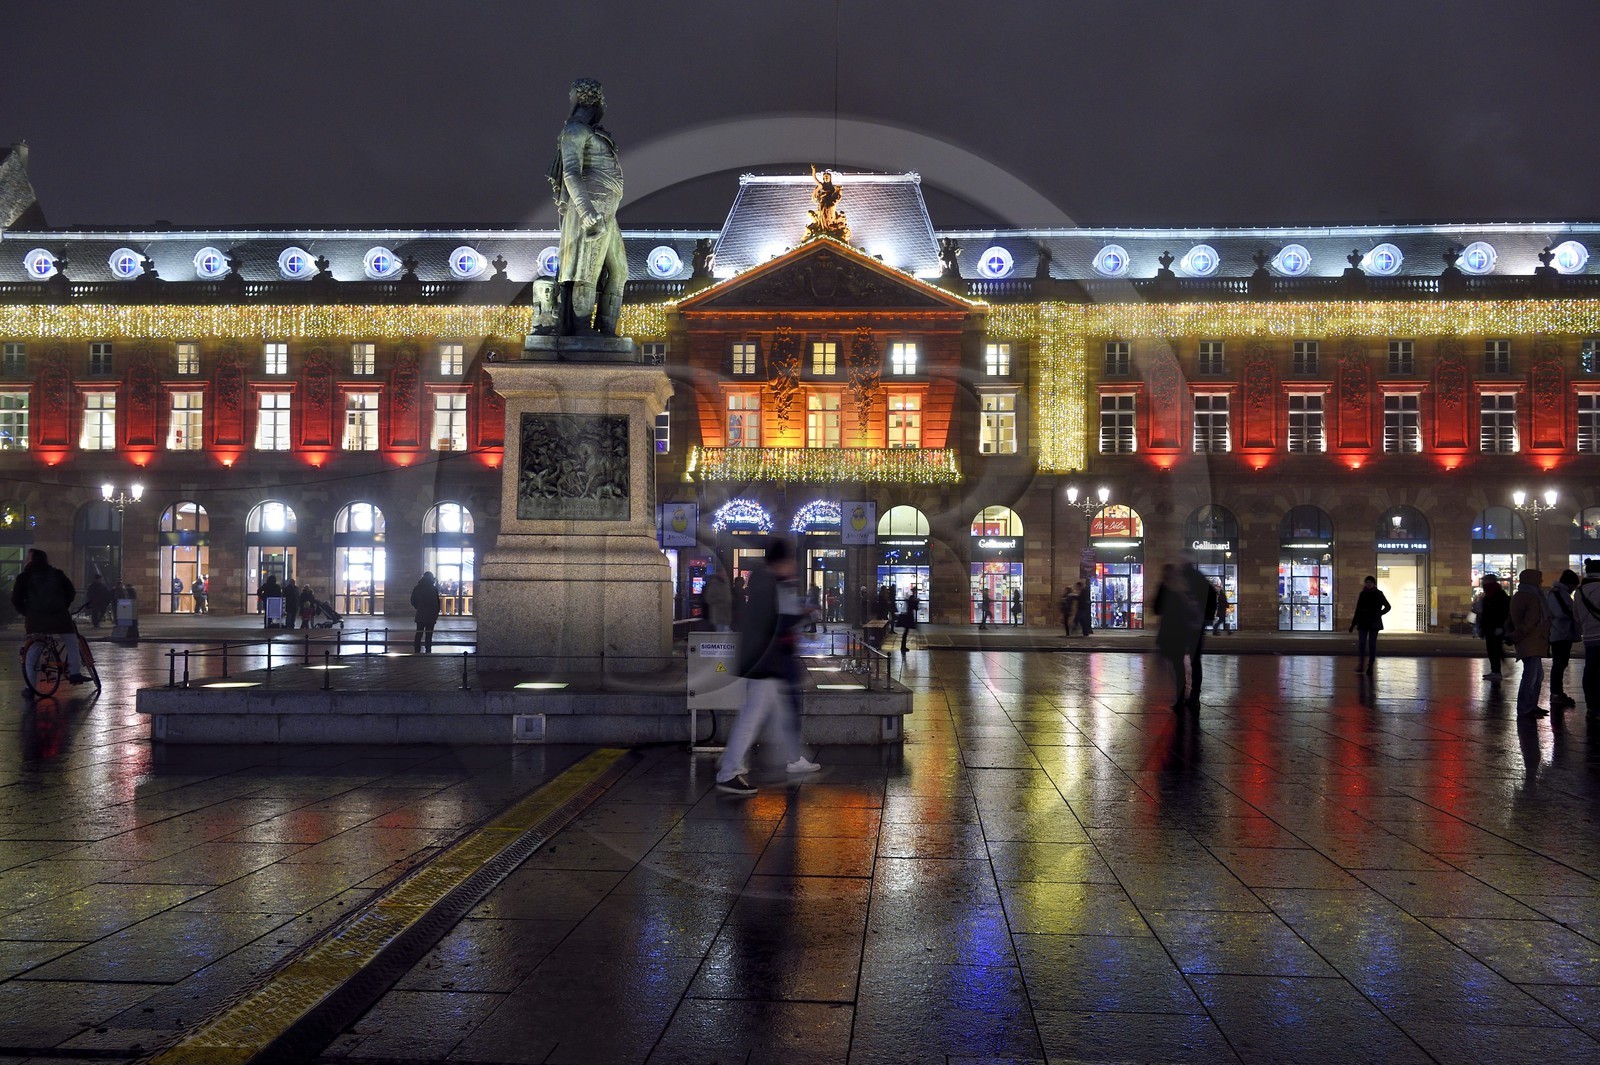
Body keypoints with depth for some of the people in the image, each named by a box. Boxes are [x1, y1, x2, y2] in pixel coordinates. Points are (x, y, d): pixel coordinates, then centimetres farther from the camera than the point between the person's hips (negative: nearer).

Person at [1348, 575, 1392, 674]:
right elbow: (1358, 610, 7)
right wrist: (1353, 623, 4)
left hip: (1374, 623, -1)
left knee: (1372, 644, 0)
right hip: (1363, 623, 1)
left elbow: (1388, 607, 9)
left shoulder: (1378, 594, 1)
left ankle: (1370, 667, 3)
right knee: (1361, 643, -5)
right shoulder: (1363, 594, 7)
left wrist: (1379, 614, -3)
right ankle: (1361, 665, -1)